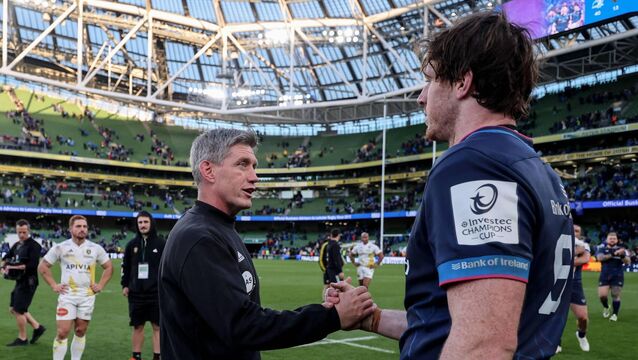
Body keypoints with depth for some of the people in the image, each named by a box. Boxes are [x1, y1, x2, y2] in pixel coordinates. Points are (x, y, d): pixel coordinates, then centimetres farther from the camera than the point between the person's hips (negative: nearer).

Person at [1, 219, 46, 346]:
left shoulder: (34, 246, -15)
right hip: (20, 282, 9)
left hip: (28, 282, -9)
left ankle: (22, 339, 14)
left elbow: (32, 265, -24)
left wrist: (14, 267, -19)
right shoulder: (17, 245, 11)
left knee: (18, 310, -2)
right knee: (13, 309, 14)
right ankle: (37, 327, 23)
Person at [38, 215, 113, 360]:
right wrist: (53, 285, -1)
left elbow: (109, 267, 13)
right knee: (63, 332, -7)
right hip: (67, 295, -2)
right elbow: (42, 266, 6)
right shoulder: (61, 247, -2)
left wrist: (100, 285, 3)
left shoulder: (96, 249, 2)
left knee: (81, 331, 8)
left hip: (87, 295, 2)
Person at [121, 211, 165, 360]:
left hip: (156, 292, -2)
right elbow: (125, 266, 13)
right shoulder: (132, 244, 6)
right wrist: (125, 285, 7)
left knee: (157, 326, 1)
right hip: (136, 292, 3)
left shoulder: (160, 244, -2)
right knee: (137, 326, 11)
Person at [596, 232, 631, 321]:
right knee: (602, 295, -5)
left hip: (617, 276, 0)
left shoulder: (621, 249, 4)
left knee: (616, 296, -5)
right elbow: (599, 258, -16)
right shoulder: (602, 249, 3)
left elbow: (628, 262, -4)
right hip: (604, 276, 0)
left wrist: (622, 256, -26)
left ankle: (615, 314, 9)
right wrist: (612, 254, -27)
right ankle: (606, 307, 26)